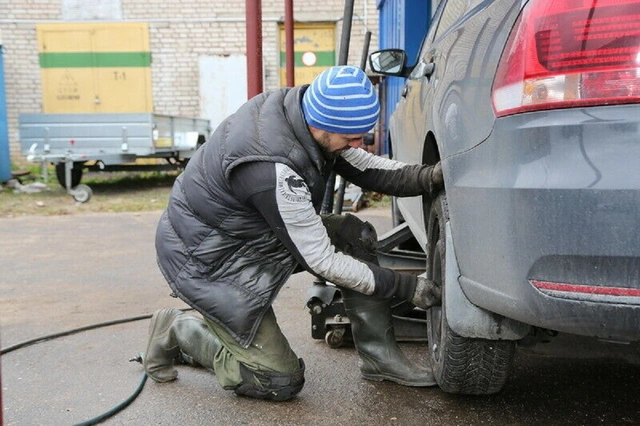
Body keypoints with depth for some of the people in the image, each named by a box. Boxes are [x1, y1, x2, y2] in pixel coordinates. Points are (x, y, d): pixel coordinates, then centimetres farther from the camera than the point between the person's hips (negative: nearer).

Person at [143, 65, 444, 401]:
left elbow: (364, 167, 1)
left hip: (253, 229, 9)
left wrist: (427, 176, -16)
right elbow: (321, 261, -27)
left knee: (357, 236, -4)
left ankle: (380, 358, 7)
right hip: (208, 259, -9)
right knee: (282, 383, -4)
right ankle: (179, 332, 11)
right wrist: (407, 287, -20)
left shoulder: (299, 106, -11)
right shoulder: (273, 170, -36)